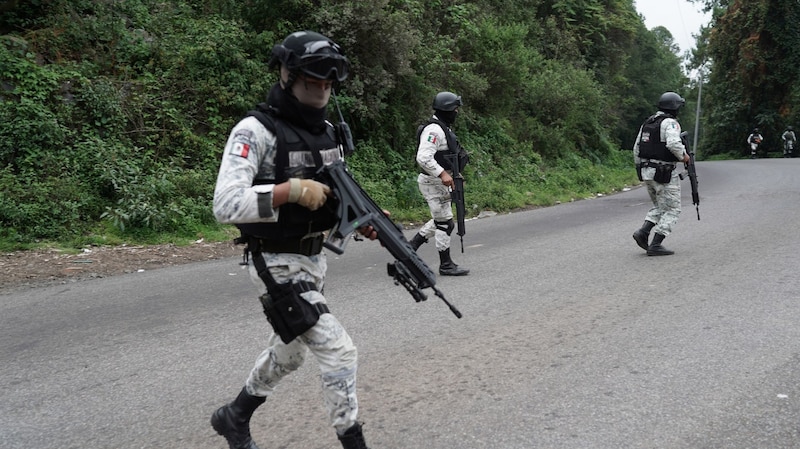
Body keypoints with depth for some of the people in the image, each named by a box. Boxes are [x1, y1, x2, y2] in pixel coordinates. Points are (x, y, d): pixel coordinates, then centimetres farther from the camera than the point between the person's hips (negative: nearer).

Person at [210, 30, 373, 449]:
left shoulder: (326, 131, 7)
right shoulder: (255, 130, -18)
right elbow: (225, 205, -27)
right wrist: (291, 189, -32)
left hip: (313, 260, 9)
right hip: (278, 266, -9)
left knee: (287, 354, 23)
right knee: (340, 353, -10)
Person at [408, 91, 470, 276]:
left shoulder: (443, 128, 15)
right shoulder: (434, 130, -19)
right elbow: (423, 158, -29)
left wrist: (454, 173, 17)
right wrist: (442, 173, -31)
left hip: (441, 181, 11)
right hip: (433, 182, -11)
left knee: (440, 220, 19)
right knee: (445, 223, -3)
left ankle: (411, 246, 26)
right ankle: (446, 265, 7)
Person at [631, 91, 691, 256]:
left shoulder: (647, 123, 13)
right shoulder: (670, 123, -11)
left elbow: (636, 148, 16)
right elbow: (673, 143, -29)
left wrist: (640, 169, 23)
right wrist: (683, 156, -11)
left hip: (647, 172, 8)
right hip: (664, 174, -8)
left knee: (659, 207, 21)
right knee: (672, 209, 2)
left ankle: (643, 232, 2)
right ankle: (655, 245, -3)